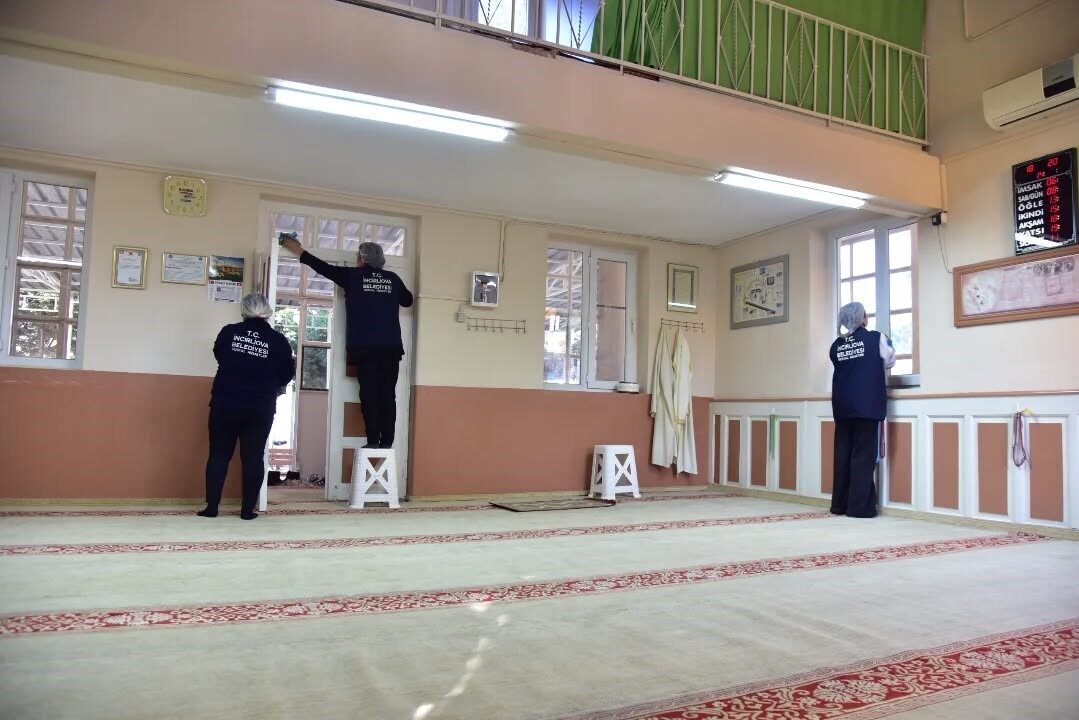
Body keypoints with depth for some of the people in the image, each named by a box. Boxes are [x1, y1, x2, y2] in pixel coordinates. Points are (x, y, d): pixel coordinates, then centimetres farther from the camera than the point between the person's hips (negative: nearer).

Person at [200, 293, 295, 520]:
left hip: (225, 404, 1)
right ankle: (248, 509, 10)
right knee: (253, 457, 7)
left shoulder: (228, 332, -3)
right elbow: (286, 376, 3)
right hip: (260, 409, -1)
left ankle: (211, 507, 12)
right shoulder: (278, 340, -7)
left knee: (219, 454, 11)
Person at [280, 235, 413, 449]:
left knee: (369, 393, 0)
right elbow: (408, 301, 25)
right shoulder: (393, 278, 11)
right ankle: (387, 442, 1)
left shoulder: (353, 276, 4)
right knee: (388, 394, 3)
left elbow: (323, 267, 13)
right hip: (391, 346, 2)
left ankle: (373, 441, -3)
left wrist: (299, 251, 25)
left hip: (365, 346, -2)